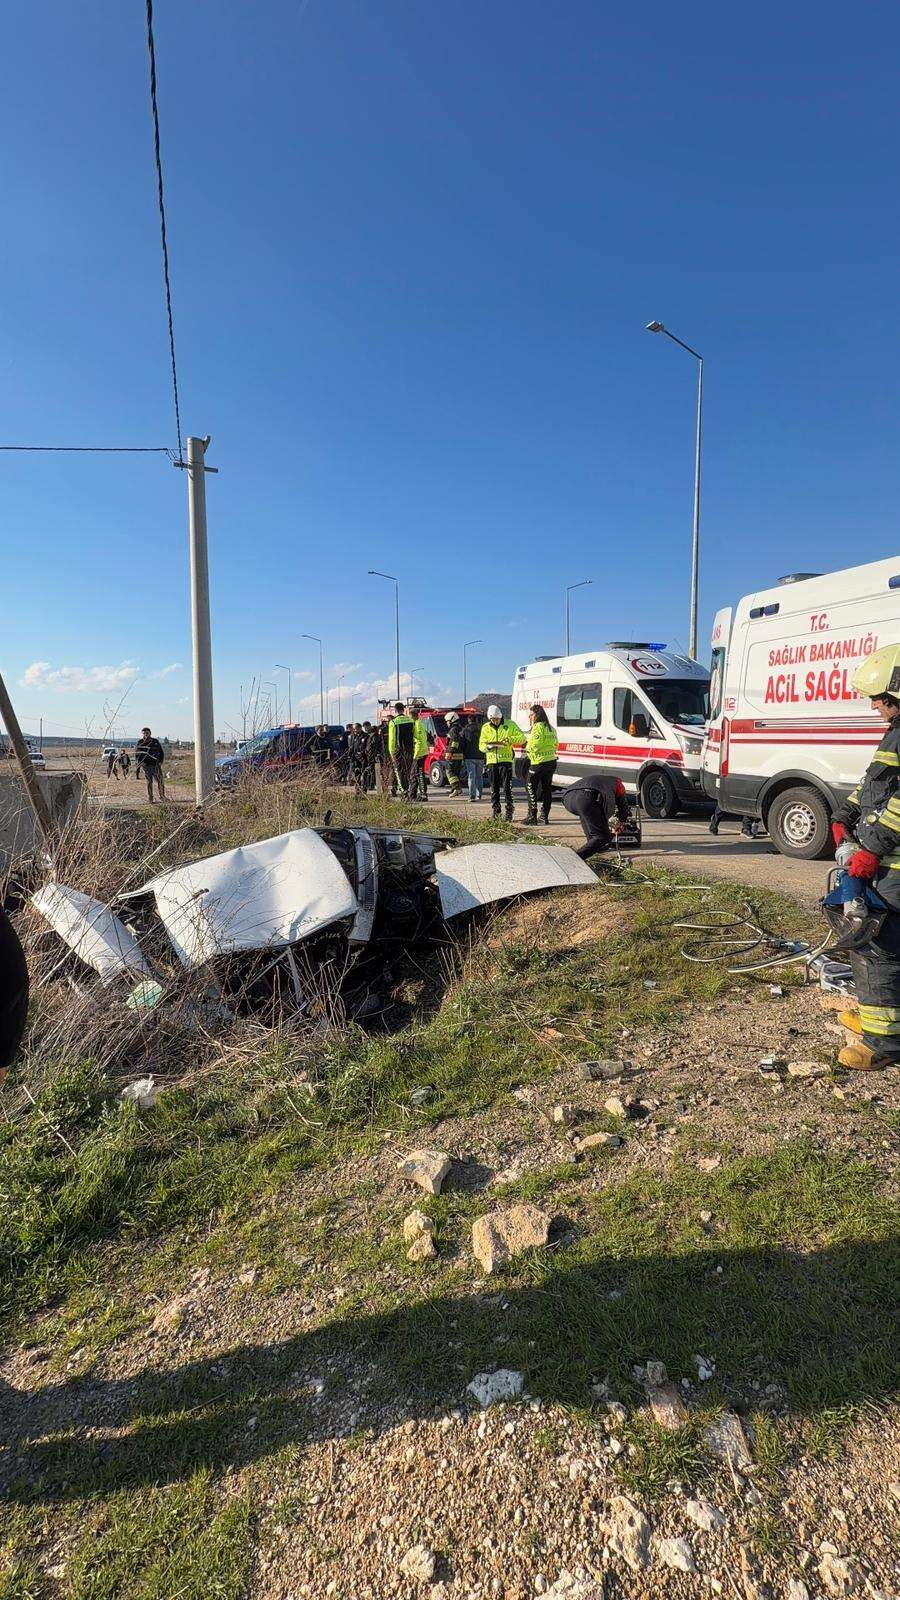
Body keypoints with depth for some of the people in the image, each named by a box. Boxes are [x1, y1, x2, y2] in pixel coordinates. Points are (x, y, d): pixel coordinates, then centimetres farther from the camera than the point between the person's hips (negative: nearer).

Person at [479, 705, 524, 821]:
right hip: (491, 760, 3)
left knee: (507, 788, -6)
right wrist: (488, 746, -16)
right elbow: (481, 745, 6)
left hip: (506, 760, -3)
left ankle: (509, 812, -2)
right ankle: (496, 812, 16)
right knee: (494, 788, 8)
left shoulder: (510, 724, 2)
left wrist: (510, 739, -17)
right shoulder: (485, 727, 9)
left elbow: (522, 738, 0)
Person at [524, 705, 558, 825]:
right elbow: (556, 744, 17)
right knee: (546, 788, 11)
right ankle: (544, 816, 13)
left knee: (531, 787, -1)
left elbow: (534, 745, -19)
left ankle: (532, 816, -4)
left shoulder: (538, 727, -12)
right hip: (551, 761, 9)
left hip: (539, 762, -9)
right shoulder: (550, 728, 16)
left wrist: (527, 745, -1)